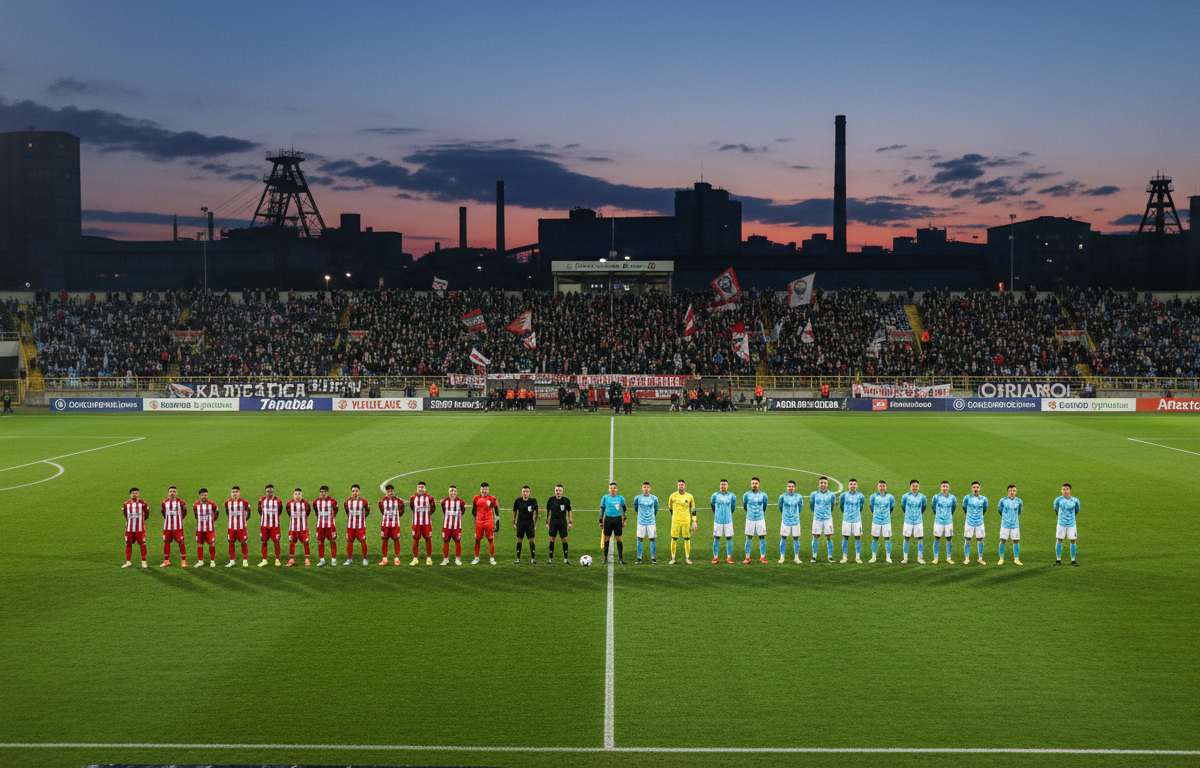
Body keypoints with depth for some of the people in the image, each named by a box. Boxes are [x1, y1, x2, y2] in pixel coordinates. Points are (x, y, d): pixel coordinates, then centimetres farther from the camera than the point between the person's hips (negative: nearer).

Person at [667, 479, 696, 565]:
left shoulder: (690, 496, 2)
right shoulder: (672, 496, 1)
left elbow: (693, 509, 7)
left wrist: (694, 522, 3)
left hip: (686, 521, 0)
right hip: (675, 521, 0)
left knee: (687, 539, 2)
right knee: (674, 539, -1)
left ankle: (687, 558, 11)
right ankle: (673, 558, 7)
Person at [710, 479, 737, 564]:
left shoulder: (732, 496, -5)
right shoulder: (715, 495, -5)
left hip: (728, 520, 0)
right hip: (718, 521, 0)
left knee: (729, 538, 2)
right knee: (716, 538, 1)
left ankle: (729, 557, 9)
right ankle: (715, 558, 7)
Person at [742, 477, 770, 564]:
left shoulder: (763, 495, -3)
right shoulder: (746, 495, -4)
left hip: (760, 519, 0)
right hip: (750, 519, 0)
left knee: (762, 537, 0)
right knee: (749, 538, 1)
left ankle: (762, 557, 6)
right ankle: (747, 558, 5)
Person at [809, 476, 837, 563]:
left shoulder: (831, 495, -2)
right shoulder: (814, 494, -2)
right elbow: (811, 504, 15)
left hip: (828, 518, 0)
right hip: (817, 519, 0)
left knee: (829, 537, 0)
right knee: (815, 537, 2)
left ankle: (830, 557, 9)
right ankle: (814, 557, 10)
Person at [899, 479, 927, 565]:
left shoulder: (922, 497, -4)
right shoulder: (906, 496, -8)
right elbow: (902, 505, 10)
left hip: (918, 521, 1)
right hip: (908, 521, -1)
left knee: (920, 538, 0)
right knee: (906, 538, 2)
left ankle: (920, 558, 8)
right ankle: (905, 558, 9)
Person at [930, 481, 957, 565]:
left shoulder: (952, 497, -1)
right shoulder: (936, 497, -5)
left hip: (949, 521, 1)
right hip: (938, 521, -1)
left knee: (949, 539, 2)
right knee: (937, 538, 0)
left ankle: (948, 558, 11)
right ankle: (935, 558, 5)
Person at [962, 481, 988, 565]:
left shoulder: (983, 499, -3)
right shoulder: (967, 498, -7)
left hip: (980, 523, 1)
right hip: (969, 522, -1)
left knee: (980, 540, 3)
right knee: (967, 540, 2)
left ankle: (980, 559, 13)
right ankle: (967, 558, 12)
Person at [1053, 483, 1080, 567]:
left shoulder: (1075, 500, -5)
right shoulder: (1058, 500, -6)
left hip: (1072, 524, 1)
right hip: (1061, 524, 0)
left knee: (1073, 541, 2)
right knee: (1059, 541, 1)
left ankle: (1073, 560, 13)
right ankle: (1058, 560, 10)